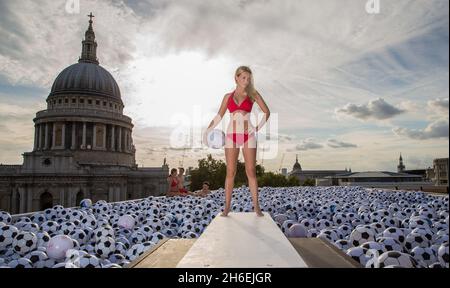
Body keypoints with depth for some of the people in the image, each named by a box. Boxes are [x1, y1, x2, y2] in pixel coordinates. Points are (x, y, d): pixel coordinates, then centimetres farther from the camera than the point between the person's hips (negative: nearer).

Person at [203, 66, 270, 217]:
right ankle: (227, 207, 6)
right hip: (232, 136, 1)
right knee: (230, 172, 0)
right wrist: (207, 131, -2)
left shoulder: (253, 94, 6)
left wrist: (258, 128, -3)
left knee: (251, 171, -1)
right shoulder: (228, 96, 9)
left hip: (248, 136, -1)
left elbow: (267, 112, 6)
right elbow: (219, 117, 9)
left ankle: (256, 206, 6)